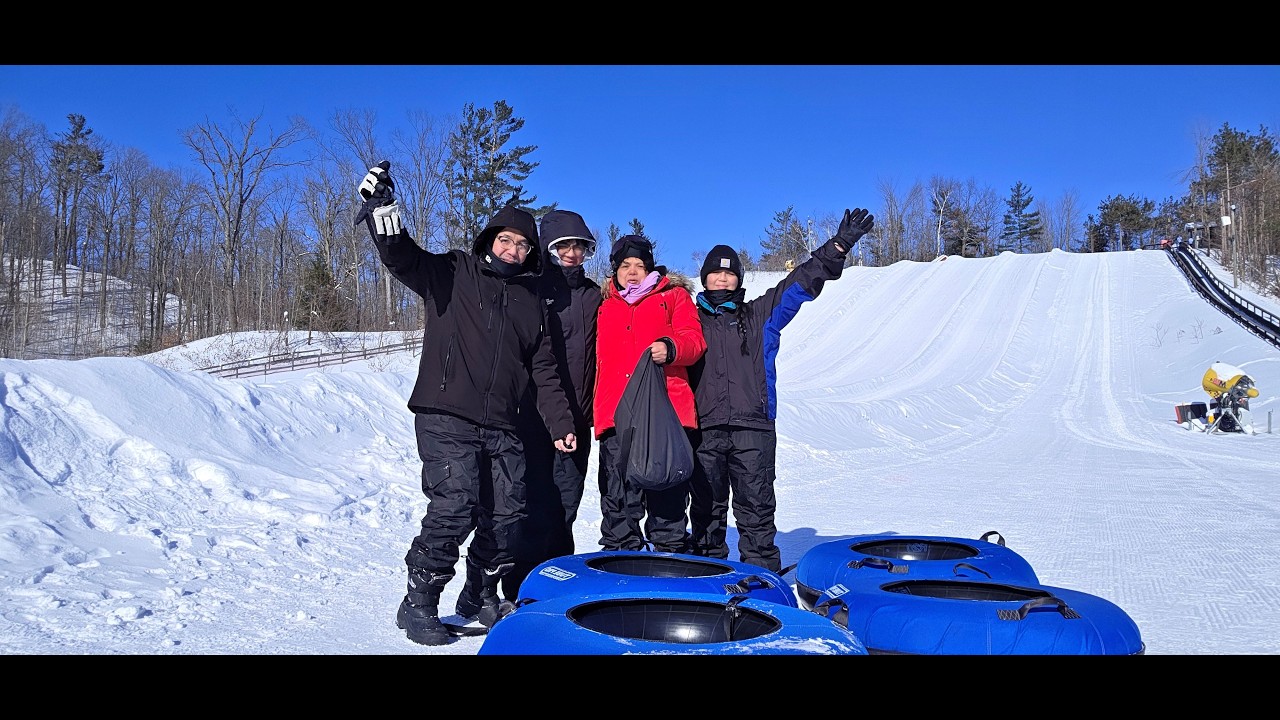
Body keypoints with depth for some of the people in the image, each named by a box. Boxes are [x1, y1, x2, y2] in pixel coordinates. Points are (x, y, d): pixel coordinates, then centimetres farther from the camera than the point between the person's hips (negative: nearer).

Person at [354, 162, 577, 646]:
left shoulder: (532, 301, 19)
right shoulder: (452, 273, 6)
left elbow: (544, 370, 19)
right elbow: (402, 258, -10)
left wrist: (559, 423, 12)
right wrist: (383, 210, -28)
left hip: (502, 428, 5)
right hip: (446, 419, -5)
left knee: (507, 512, 2)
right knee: (455, 506, -16)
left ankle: (481, 596, 23)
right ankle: (418, 605, -1)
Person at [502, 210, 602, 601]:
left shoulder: (593, 295, 14)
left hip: (577, 419, 4)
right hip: (535, 413, -4)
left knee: (566, 504, 9)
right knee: (538, 503, -7)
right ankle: (521, 589, 2)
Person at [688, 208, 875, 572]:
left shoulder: (761, 315, 14)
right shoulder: (690, 319, 17)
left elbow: (801, 281, 8)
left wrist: (839, 246, 1)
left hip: (752, 428, -1)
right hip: (703, 429, 1)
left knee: (756, 509, 0)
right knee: (706, 509, 5)